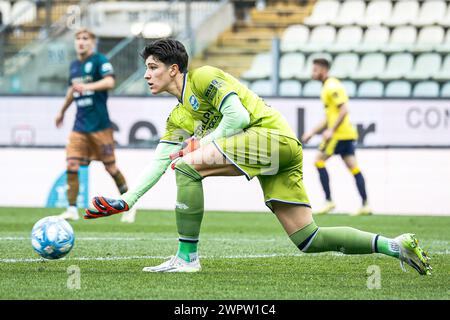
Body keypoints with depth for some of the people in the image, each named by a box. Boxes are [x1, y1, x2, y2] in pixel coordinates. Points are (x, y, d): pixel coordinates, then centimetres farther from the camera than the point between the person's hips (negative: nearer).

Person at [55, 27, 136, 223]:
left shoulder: (99, 60, -6)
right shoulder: (74, 65, 14)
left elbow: (110, 82, -23)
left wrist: (88, 86, -36)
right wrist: (62, 111, 41)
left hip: (100, 124, -6)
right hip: (80, 125, 6)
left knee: (110, 167, 1)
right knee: (71, 165, -8)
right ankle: (72, 210, -3)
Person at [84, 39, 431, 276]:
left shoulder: (202, 77, -1)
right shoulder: (178, 118, 24)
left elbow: (238, 116, -12)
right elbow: (158, 163, 20)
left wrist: (203, 144, -5)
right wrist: (126, 201, 11)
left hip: (272, 134, -9)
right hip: (280, 157, 9)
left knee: (187, 165, -17)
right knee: (308, 240, 2)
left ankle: (187, 257, -15)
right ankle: (396, 246, 4)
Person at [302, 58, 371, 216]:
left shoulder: (332, 87, -11)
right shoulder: (327, 87, 22)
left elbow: (344, 109, -21)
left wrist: (331, 130, -23)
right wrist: (312, 133, 25)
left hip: (340, 133, -10)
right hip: (348, 134, 10)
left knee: (319, 161, -5)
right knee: (353, 168, 4)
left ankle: (329, 201, -6)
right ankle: (365, 205, -1)